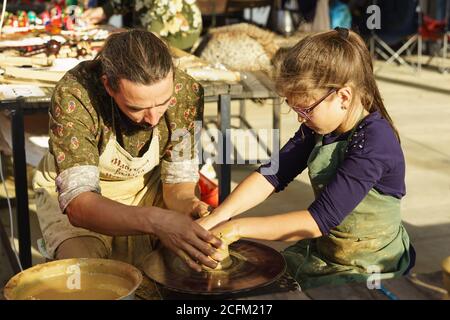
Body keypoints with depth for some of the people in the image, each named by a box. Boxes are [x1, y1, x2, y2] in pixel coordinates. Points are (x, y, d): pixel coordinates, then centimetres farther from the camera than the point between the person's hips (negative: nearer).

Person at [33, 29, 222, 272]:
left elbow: (179, 182, -13)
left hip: (147, 192, 4)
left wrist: (188, 205, -37)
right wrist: (155, 221, -57)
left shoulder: (186, 91, -24)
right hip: (70, 192, -3)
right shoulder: (73, 96, -34)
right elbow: (78, 204, -41)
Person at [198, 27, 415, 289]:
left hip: (367, 272, -6)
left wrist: (237, 228, -27)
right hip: (321, 254, 6)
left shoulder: (374, 143, -27)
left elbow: (320, 219, -29)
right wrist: (217, 218, -21)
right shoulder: (321, 126, -4)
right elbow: (274, 174, -8)